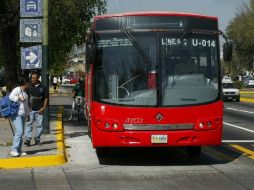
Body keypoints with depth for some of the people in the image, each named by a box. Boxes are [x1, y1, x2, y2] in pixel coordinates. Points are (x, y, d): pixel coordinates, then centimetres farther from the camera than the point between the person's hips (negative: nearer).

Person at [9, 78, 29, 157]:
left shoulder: (24, 92, 20)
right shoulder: (17, 90, -8)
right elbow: (11, 97, -23)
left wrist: (27, 113, 28)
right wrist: (19, 98, -33)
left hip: (22, 114, 9)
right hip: (16, 114, -9)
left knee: (21, 132, 7)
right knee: (19, 131, -18)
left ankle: (18, 150, 10)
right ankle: (14, 149, -16)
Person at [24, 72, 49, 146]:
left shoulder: (43, 87, 2)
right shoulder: (29, 87, 4)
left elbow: (46, 98, 5)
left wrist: (43, 108, -4)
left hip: (39, 110, 0)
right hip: (30, 109, 0)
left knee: (39, 125, 6)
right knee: (29, 124, -7)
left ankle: (37, 139, 17)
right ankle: (28, 139, -8)